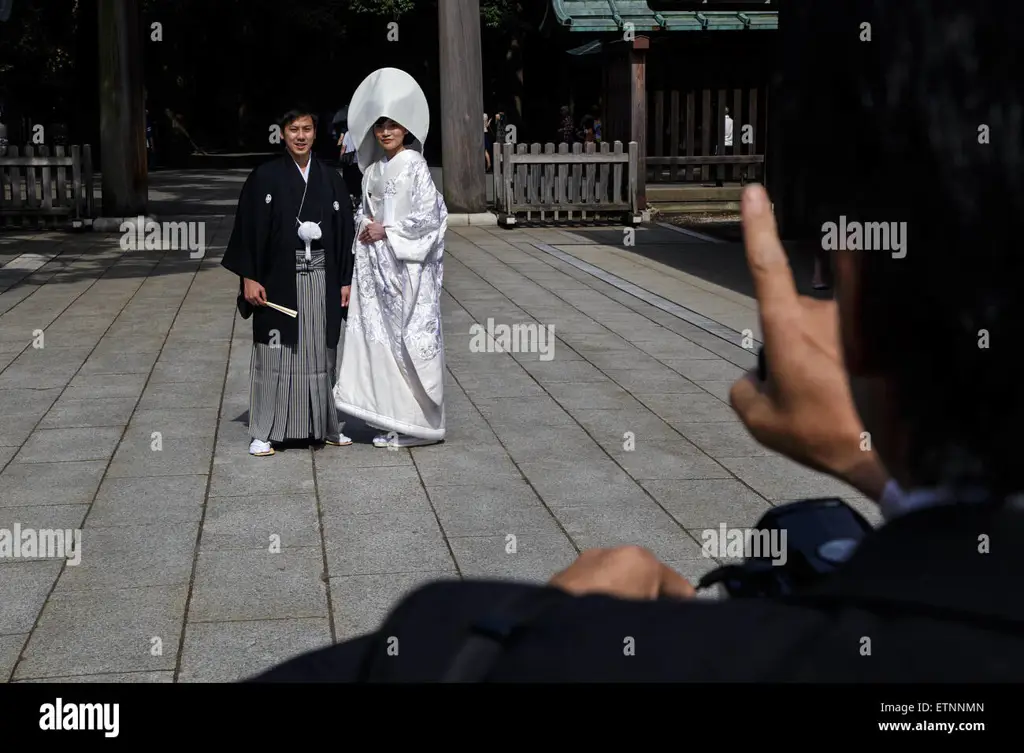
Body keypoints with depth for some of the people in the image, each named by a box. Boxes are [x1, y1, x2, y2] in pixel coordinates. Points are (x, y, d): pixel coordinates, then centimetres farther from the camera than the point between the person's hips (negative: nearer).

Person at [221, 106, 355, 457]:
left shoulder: (330, 179, 7)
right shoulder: (264, 178, -1)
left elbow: (345, 231, 9)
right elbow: (249, 230, -3)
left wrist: (346, 280, 4)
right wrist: (249, 278, -10)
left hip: (321, 280, 3)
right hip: (279, 280, -3)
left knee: (322, 352, 9)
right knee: (275, 353, 1)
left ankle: (325, 426, 20)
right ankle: (264, 433, 8)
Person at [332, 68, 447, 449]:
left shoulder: (414, 164, -6)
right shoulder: (373, 169, 13)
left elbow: (430, 214, -12)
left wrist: (387, 230, -11)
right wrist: (365, 226, 1)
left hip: (407, 263, -6)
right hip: (376, 263, 7)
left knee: (410, 338, -3)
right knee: (380, 335, 4)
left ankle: (416, 422, 4)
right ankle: (393, 419, 11)